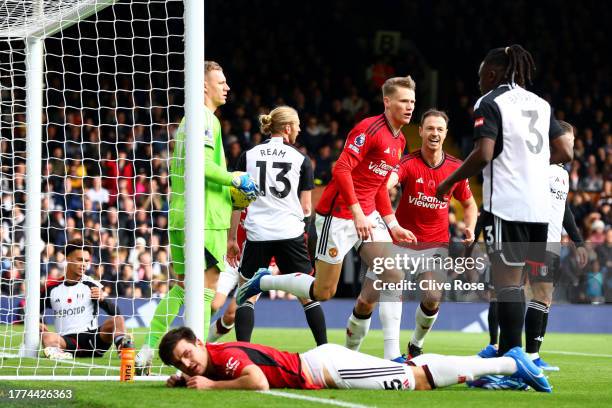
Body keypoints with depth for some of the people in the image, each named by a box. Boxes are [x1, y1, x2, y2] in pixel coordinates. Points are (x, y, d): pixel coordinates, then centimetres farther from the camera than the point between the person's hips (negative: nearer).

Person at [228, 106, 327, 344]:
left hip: (257, 234, 1)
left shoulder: (248, 156, 6)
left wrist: (232, 239, 10)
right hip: (291, 234, -1)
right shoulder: (301, 159, 3)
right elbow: (306, 208, 3)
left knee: (247, 296, 8)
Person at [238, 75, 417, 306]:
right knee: (323, 292, 0)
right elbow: (341, 169, -26)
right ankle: (263, 281, 19)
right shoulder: (370, 129, -17)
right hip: (339, 216, -8)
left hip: (368, 216, 8)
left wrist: (393, 225, 16)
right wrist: (357, 213, -30)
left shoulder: (399, 141, 12)